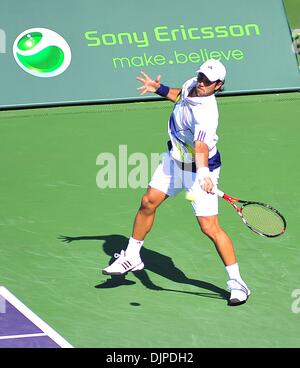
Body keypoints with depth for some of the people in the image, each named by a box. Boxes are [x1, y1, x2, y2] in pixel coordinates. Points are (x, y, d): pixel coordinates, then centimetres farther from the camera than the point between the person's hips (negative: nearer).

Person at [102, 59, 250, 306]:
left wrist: (203, 174, -69)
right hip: (175, 159, 8)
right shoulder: (192, 85, -11)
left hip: (200, 169, -8)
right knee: (148, 203, 14)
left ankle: (236, 282, 2)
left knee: (210, 228, -10)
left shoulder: (206, 114, -36)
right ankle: (132, 257, 34)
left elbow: (201, 146, -53)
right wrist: (159, 89, 10)